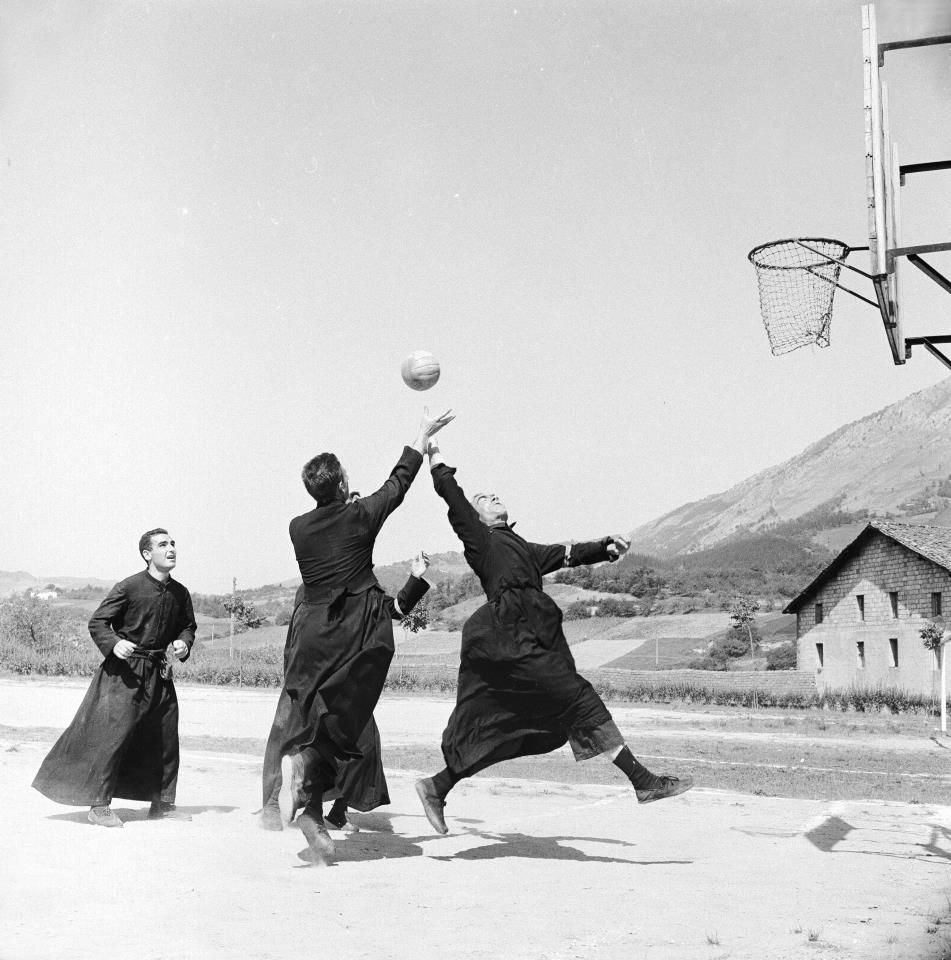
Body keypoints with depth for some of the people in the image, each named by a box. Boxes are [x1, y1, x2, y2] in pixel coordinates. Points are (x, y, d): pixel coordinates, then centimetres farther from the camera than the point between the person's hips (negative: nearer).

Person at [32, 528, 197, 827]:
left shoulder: (180, 593, 2)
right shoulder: (128, 587, -13)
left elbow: (188, 625, 17)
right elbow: (97, 623, -7)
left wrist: (184, 643, -3)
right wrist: (114, 643, -24)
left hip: (160, 673, 6)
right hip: (125, 672, -6)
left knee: (166, 738, 9)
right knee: (113, 734, -9)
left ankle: (162, 803, 22)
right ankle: (99, 805, 4)